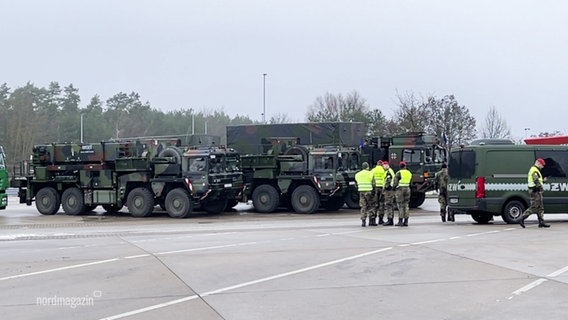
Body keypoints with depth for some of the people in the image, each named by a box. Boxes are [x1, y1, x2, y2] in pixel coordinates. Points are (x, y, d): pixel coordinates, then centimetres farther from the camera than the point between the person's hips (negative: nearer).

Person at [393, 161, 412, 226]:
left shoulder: (398, 173, -9)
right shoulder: (409, 173, 9)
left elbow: (395, 183, -9)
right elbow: (410, 182, 13)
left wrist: (393, 188, 6)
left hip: (400, 190, -5)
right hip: (407, 189, 5)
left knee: (400, 206, -3)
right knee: (406, 205, 8)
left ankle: (400, 221, -6)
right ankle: (406, 221, 6)